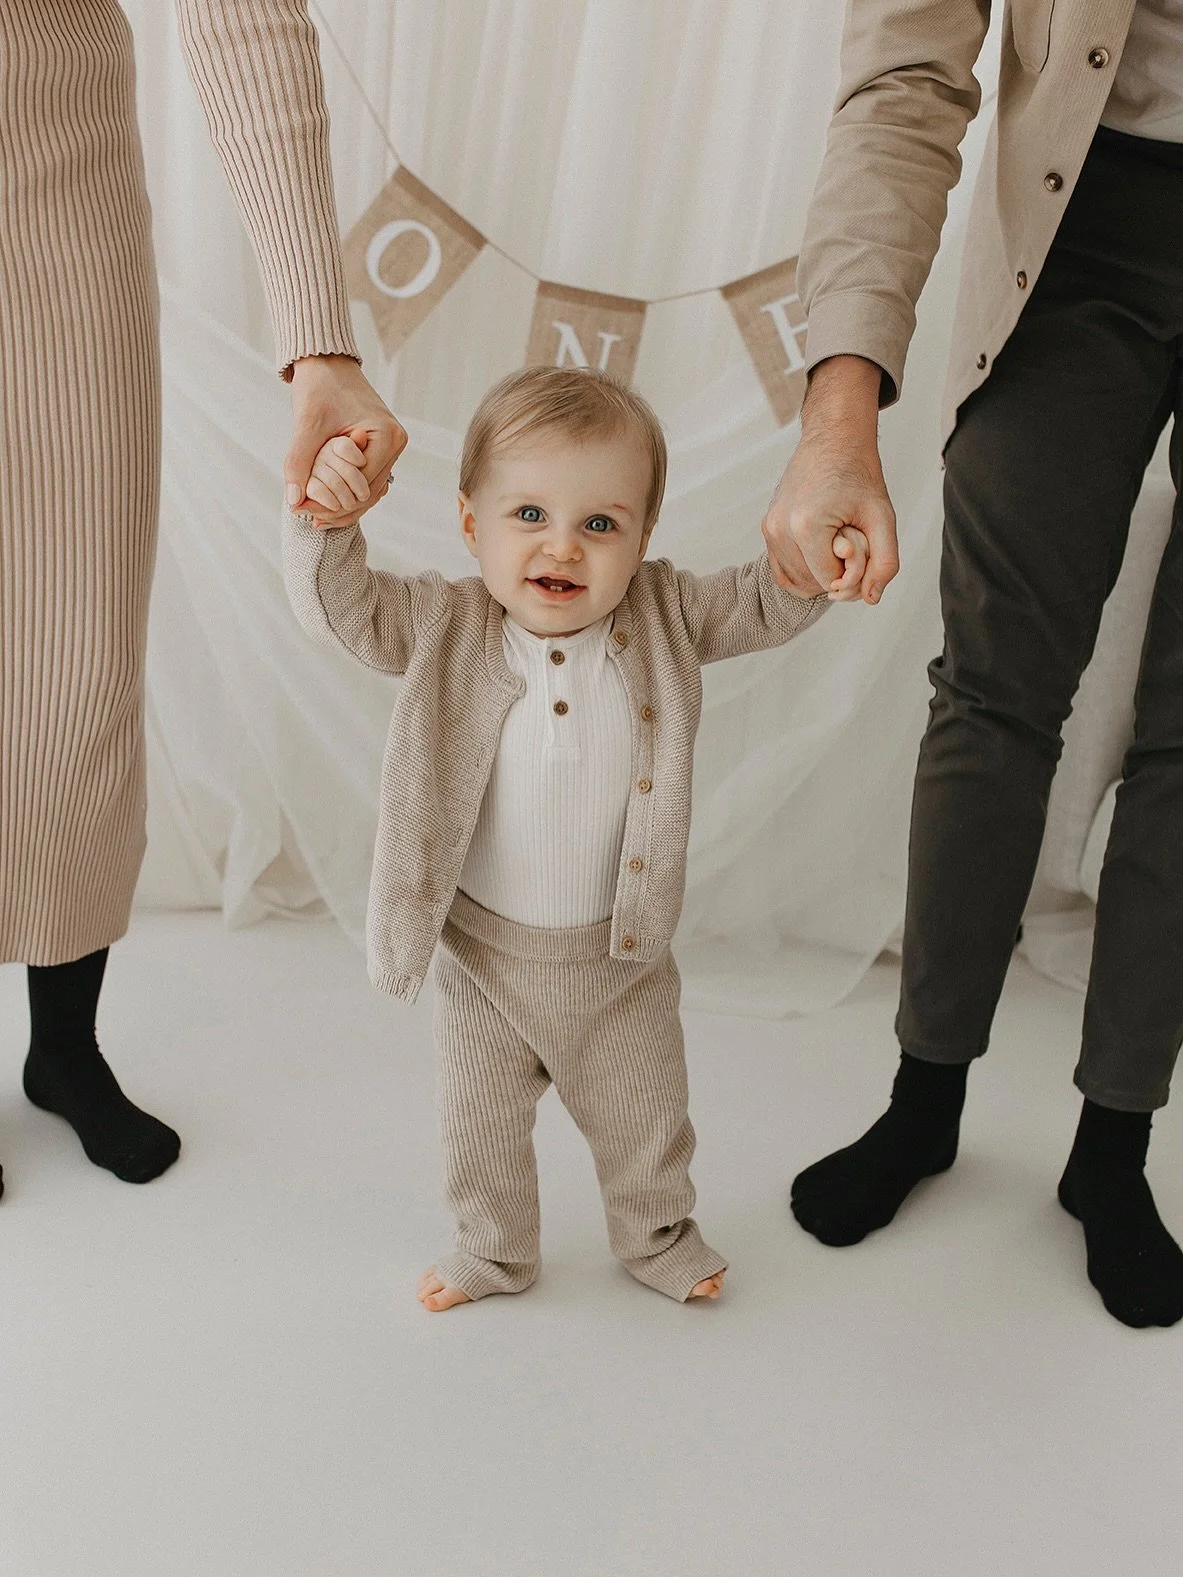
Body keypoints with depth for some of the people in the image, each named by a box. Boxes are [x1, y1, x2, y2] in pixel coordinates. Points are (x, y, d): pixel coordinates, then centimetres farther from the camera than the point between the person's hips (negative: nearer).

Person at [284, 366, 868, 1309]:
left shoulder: (665, 617, -11)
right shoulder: (443, 628, -15)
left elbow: (758, 607, -4)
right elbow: (339, 607, -18)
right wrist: (323, 518, -35)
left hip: (618, 953, 1)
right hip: (481, 952, 0)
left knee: (643, 1114, 21)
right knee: (482, 1123, 19)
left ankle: (658, 1236, 48)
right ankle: (494, 1252, 45)